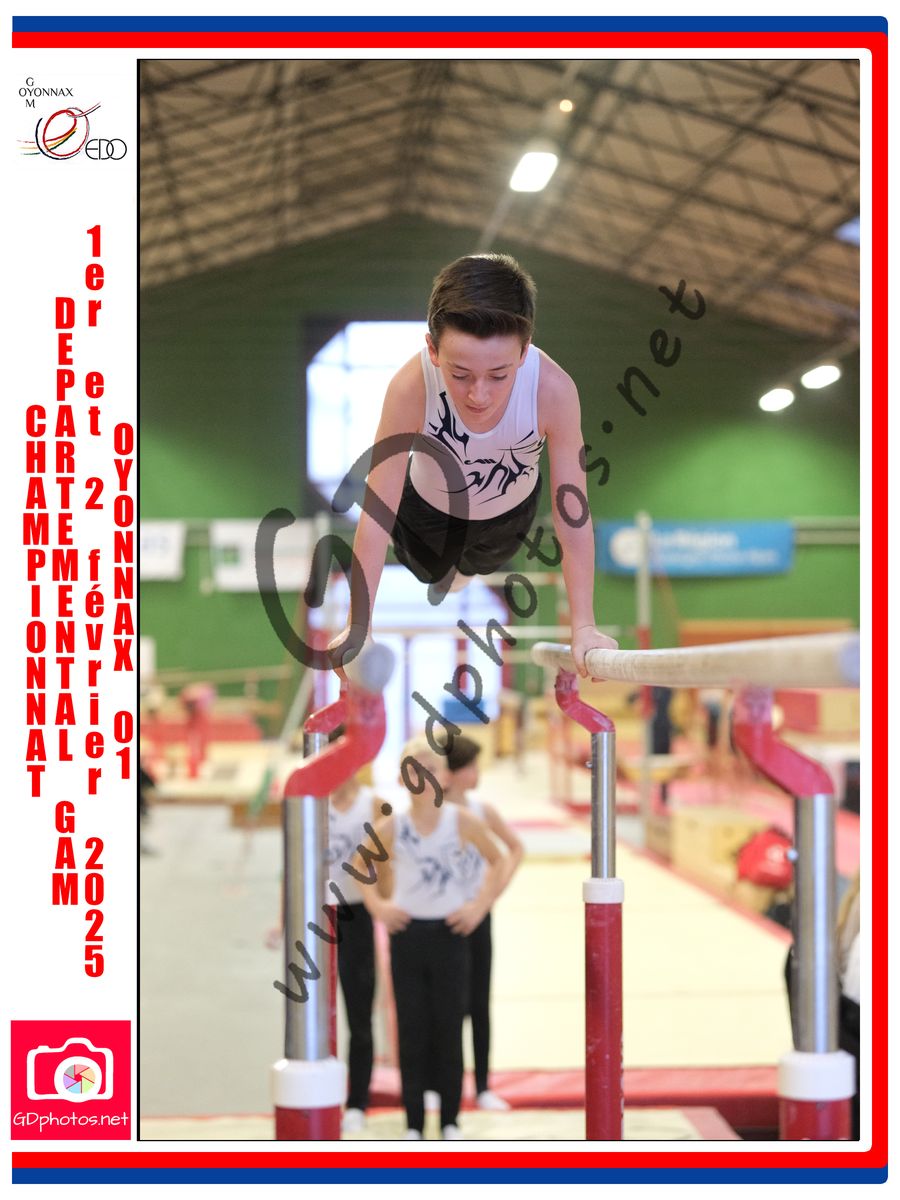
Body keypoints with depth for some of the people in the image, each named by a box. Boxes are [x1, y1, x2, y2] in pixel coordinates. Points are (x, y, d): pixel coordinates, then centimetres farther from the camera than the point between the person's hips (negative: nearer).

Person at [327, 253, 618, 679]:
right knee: (428, 572, 28)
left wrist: (583, 626, -34)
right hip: (429, 506, -2)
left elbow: (572, 513, -33)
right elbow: (377, 512, -38)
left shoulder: (553, 390, -42)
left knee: (477, 566, 34)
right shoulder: (411, 387, -44)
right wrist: (357, 627, -39)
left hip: (510, 511, 2)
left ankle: (461, 571, 67)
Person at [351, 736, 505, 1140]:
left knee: (449, 1030, 5)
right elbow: (361, 865, 10)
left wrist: (480, 905, -4)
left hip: (449, 933, 0)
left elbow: (496, 862, 6)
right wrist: (377, 904, -3)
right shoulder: (392, 826, -5)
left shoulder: (462, 821, -6)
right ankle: (414, 1124, 14)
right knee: (411, 1032, 5)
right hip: (407, 933, 1)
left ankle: (450, 1121, 17)